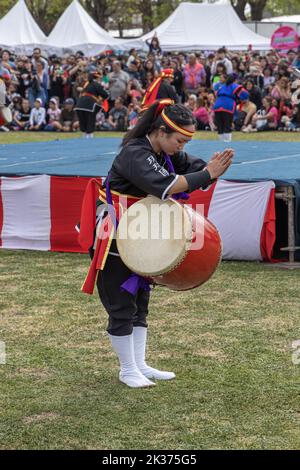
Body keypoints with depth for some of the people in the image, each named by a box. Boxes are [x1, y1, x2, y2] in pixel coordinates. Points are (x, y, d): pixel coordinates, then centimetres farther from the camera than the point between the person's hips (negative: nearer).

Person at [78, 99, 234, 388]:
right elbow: (164, 186, -38)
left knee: (140, 302, 13)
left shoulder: (166, 153, 2)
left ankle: (140, 365, 22)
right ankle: (128, 370, 11)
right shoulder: (134, 154, -25)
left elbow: (195, 167, -2)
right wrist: (206, 175, -34)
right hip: (114, 240, -9)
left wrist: (212, 169, -26)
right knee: (121, 305, 1)